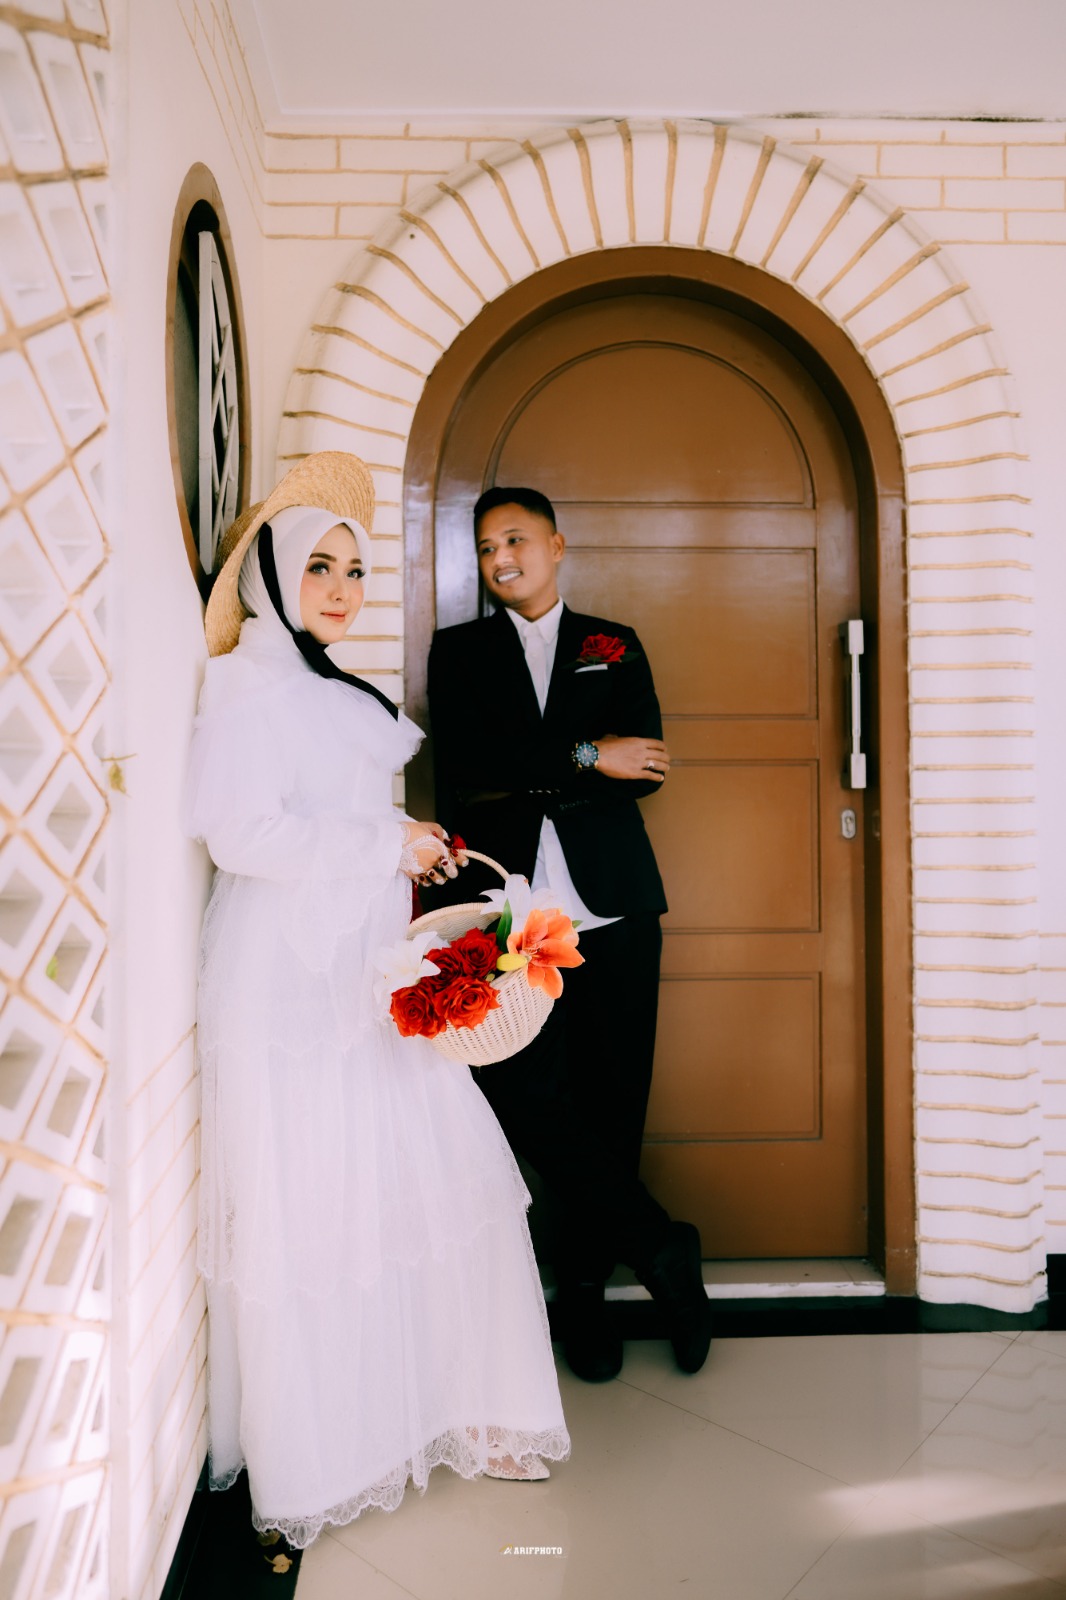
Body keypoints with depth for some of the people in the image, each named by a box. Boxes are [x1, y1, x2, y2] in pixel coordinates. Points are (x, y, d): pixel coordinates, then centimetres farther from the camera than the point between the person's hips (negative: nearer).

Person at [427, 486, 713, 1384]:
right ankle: (660, 1246, 10)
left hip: (611, 905, 1)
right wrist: (583, 756, -9)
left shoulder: (615, 647, 15)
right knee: (527, 1098, -9)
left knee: (610, 1102, 5)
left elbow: (645, 767, 0)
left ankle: (584, 1286, 24)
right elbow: (461, 764, -5)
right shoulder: (460, 651, 13)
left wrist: (522, 780, -10)